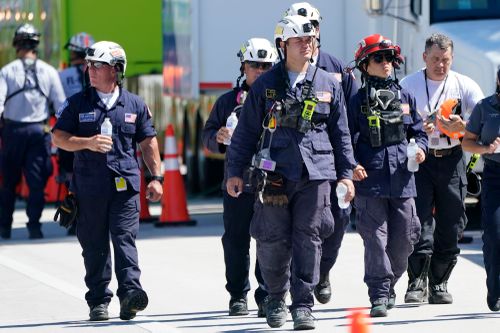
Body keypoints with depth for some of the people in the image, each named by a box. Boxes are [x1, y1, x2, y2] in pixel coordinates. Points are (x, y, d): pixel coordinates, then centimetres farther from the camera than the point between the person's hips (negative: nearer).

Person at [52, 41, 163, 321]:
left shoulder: (135, 105, 8)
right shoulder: (78, 103, 6)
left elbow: (148, 142, 13)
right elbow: (58, 137, 3)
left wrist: (156, 177, 6)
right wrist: (88, 143, -13)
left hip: (125, 184, -1)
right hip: (89, 186, 1)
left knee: (125, 238, -12)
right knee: (94, 245, 5)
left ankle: (130, 292, -20)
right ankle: (99, 301, 11)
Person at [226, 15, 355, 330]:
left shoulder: (328, 84, 10)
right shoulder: (266, 85, 5)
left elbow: (341, 133, 15)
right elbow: (246, 131, 9)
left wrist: (346, 173, 10)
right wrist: (235, 171, 5)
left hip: (316, 174, 1)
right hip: (275, 173, -1)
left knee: (309, 240, -2)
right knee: (273, 241, 0)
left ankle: (303, 305, 3)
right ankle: (276, 299, 20)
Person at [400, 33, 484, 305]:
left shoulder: (465, 86, 5)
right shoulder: (407, 85, 4)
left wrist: (462, 127, -22)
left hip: (451, 160, 1)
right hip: (418, 159, -1)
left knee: (450, 224, 2)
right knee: (420, 221, -9)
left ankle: (439, 283, 13)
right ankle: (417, 281, -5)